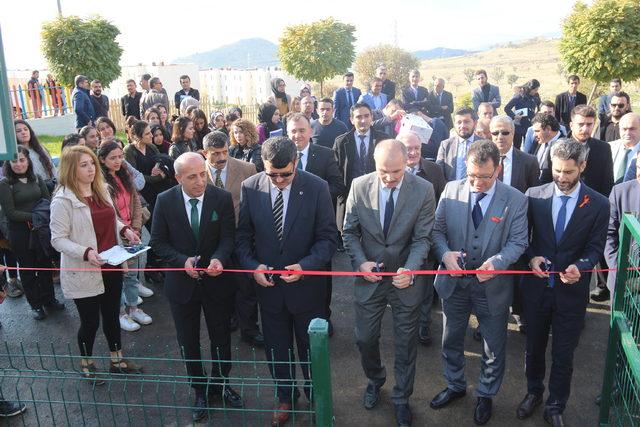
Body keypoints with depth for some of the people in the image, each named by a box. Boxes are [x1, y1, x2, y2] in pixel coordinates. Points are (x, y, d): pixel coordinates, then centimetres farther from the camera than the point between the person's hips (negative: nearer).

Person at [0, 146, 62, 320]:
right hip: (20, 233, -3)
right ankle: (35, 304, 22)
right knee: (27, 269, 9)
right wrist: (34, 217, -18)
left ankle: (49, 299, 27)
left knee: (45, 265, 12)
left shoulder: (37, 179, 6)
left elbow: (48, 201, 4)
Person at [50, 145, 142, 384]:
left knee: (112, 315, 19)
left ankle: (116, 360, 36)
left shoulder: (101, 190, 6)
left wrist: (124, 230, -2)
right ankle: (86, 365, 33)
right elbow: (58, 239, -16)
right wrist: (86, 253, -29)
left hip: (111, 267, 6)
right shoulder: (63, 199, -16)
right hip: (84, 272, -6)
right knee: (90, 321, 9)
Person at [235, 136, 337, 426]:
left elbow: (328, 237, -10)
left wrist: (305, 265, -24)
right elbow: (243, 235, 1)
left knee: (312, 348, 17)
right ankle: (285, 397, 43)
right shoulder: (250, 188, -8)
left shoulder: (317, 187, -15)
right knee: (276, 348, 19)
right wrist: (253, 265, -14)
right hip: (268, 284, 2)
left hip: (306, 284, -2)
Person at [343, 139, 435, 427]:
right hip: (369, 276, 1)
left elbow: (422, 238, -11)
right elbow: (349, 232, -1)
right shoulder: (359, 186, -11)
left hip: (406, 278, -1)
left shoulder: (423, 191, -14)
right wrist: (360, 262, -16)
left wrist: (410, 269, -27)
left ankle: (401, 398, 37)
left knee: (405, 343, 14)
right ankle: (375, 380, 47)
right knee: (365, 338, 15)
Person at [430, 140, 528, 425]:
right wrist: (445, 253, -20)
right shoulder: (452, 190, -6)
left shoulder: (516, 200, -10)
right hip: (454, 281, 2)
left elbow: (518, 242, -9)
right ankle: (455, 386, 46)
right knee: (451, 340, 20)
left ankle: (486, 395, 42)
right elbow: (437, 229, -1)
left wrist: (497, 261, -28)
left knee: (494, 347, 16)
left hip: (492, 285, -1)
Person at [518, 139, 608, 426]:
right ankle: (534, 392, 43)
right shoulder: (534, 196, -5)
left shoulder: (598, 204, -7)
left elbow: (595, 247, -4)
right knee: (534, 346, 19)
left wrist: (580, 266, -23)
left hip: (572, 291, -1)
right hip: (536, 286, 2)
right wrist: (531, 257, -16)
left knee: (564, 354, 10)